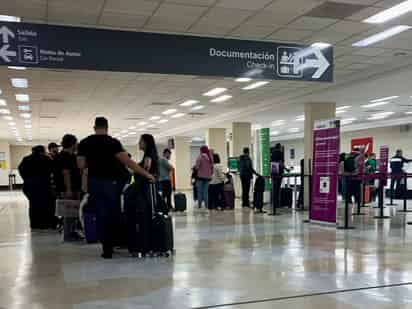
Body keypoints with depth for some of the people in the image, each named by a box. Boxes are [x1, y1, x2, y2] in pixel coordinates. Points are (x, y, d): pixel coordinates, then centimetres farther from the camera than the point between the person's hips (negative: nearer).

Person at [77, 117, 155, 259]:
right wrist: (146, 174, -14)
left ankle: (107, 247, 9)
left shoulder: (84, 143, 2)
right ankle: (112, 244, 20)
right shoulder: (112, 142, -9)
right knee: (113, 214, 12)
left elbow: (81, 165, 0)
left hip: (94, 182, 3)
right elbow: (127, 161, -16)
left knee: (101, 215, 8)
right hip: (110, 182, -3)